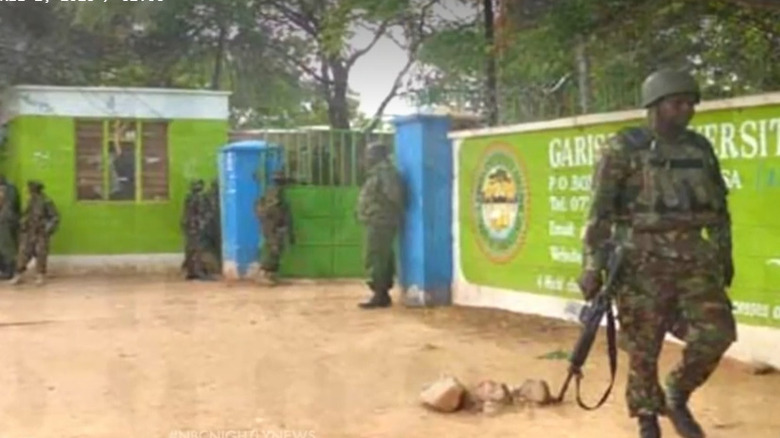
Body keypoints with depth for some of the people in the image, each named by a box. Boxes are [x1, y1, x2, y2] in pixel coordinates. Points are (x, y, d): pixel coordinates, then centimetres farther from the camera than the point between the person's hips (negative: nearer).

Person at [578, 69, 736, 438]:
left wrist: (725, 255, 19)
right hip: (642, 260, -4)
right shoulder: (623, 148, -6)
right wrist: (592, 266, -13)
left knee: (716, 332, -8)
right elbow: (599, 211, -9)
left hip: (694, 259, 5)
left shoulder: (700, 148, 10)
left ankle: (677, 397, 16)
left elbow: (718, 205, 19)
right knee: (643, 348, 1)